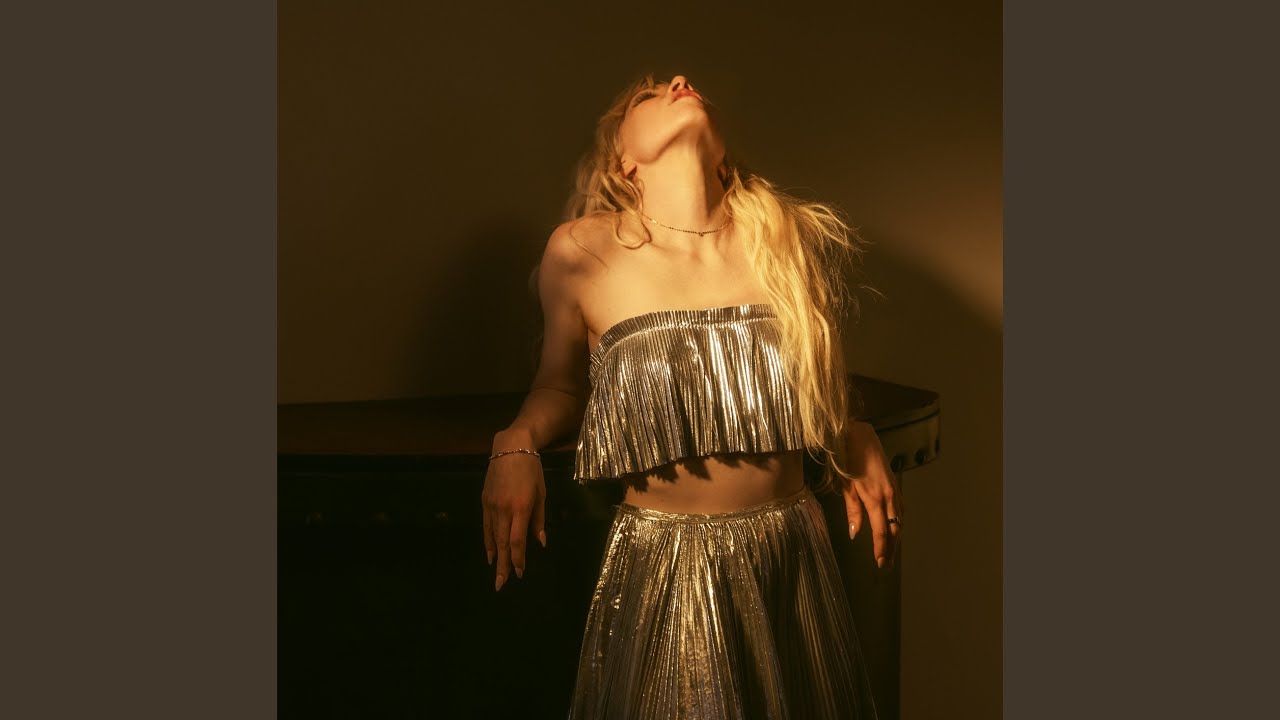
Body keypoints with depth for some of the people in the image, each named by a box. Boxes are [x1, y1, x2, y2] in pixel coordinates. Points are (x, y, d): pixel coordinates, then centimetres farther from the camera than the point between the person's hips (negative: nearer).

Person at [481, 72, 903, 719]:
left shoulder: (793, 241, -1)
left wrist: (859, 444, -1)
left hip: (793, 563, 3)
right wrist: (517, 444, -9)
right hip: (661, 569, -2)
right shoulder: (580, 253, -7)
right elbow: (562, 384, 9)